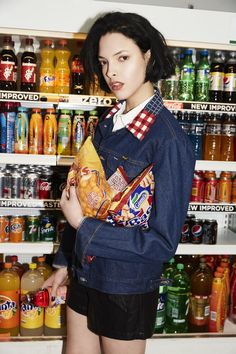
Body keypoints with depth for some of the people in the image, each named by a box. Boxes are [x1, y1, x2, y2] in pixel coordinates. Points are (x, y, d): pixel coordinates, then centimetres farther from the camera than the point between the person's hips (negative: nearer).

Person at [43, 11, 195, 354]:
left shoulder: (169, 140, -22)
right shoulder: (109, 122, 0)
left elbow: (163, 242, -21)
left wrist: (82, 226, -19)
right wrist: (64, 261, 14)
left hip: (128, 287, -6)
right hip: (84, 274, 6)